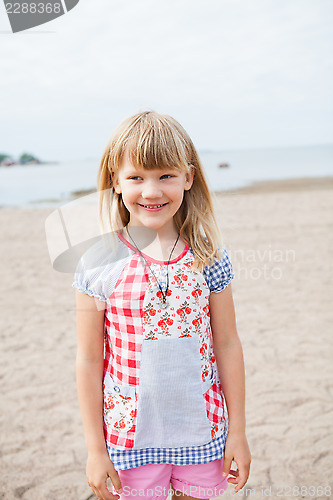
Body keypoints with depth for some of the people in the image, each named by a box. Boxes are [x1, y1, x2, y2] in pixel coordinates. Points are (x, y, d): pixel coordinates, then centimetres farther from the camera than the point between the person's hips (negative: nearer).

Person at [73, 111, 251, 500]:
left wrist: (238, 432, 4)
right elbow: (89, 361, -5)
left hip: (204, 436, 2)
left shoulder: (208, 258, -7)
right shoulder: (99, 264, -11)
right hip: (131, 437, -1)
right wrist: (95, 448, -1)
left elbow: (227, 344, 0)